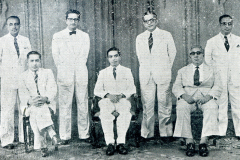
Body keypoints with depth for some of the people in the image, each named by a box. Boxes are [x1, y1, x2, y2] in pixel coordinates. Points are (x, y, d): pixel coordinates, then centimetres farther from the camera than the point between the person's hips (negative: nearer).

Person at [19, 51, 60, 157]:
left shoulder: (48, 72, 13)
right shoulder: (23, 76, 14)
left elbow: (53, 89, 1)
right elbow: (22, 94, 3)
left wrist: (45, 98, -21)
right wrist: (30, 100, -20)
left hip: (47, 104, 0)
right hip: (30, 106, 1)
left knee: (40, 109, -33)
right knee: (35, 112, -34)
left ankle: (42, 145, -34)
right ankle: (52, 133, -40)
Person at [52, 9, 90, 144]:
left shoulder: (85, 36, 15)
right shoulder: (57, 36, 11)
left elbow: (84, 55, 10)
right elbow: (56, 55, 9)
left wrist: (78, 67, 4)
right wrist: (63, 69, 5)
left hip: (81, 73, 1)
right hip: (65, 74, -1)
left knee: (83, 104, 0)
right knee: (65, 105, -2)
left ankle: (84, 134, 8)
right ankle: (65, 136, 4)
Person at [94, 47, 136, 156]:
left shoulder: (127, 71, 17)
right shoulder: (103, 72, 18)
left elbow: (132, 89, 7)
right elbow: (97, 90, 9)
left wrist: (121, 95, -13)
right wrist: (108, 95, -12)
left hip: (122, 100, 0)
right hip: (107, 100, 1)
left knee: (125, 111, -36)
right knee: (105, 113, -35)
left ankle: (121, 142, -32)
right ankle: (109, 143, -32)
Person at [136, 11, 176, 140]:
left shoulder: (166, 35, 6)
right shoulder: (139, 38, 13)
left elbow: (172, 53, 13)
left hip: (162, 72, -2)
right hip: (145, 74, 2)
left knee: (164, 102, -2)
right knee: (147, 104, 2)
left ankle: (165, 133, 7)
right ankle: (147, 133, 9)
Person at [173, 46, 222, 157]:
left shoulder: (212, 71, 22)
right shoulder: (182, 71, 24)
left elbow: (217, 87, 8)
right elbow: (176, 87, 11)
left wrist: (208, 96, -14)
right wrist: (184, 95, -13)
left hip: (205, 97, 0)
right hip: (188, 97, 1)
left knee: (212, 108, -36)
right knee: (182, 108, -35)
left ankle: (203, 142, -37)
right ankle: (189, 142, -32)